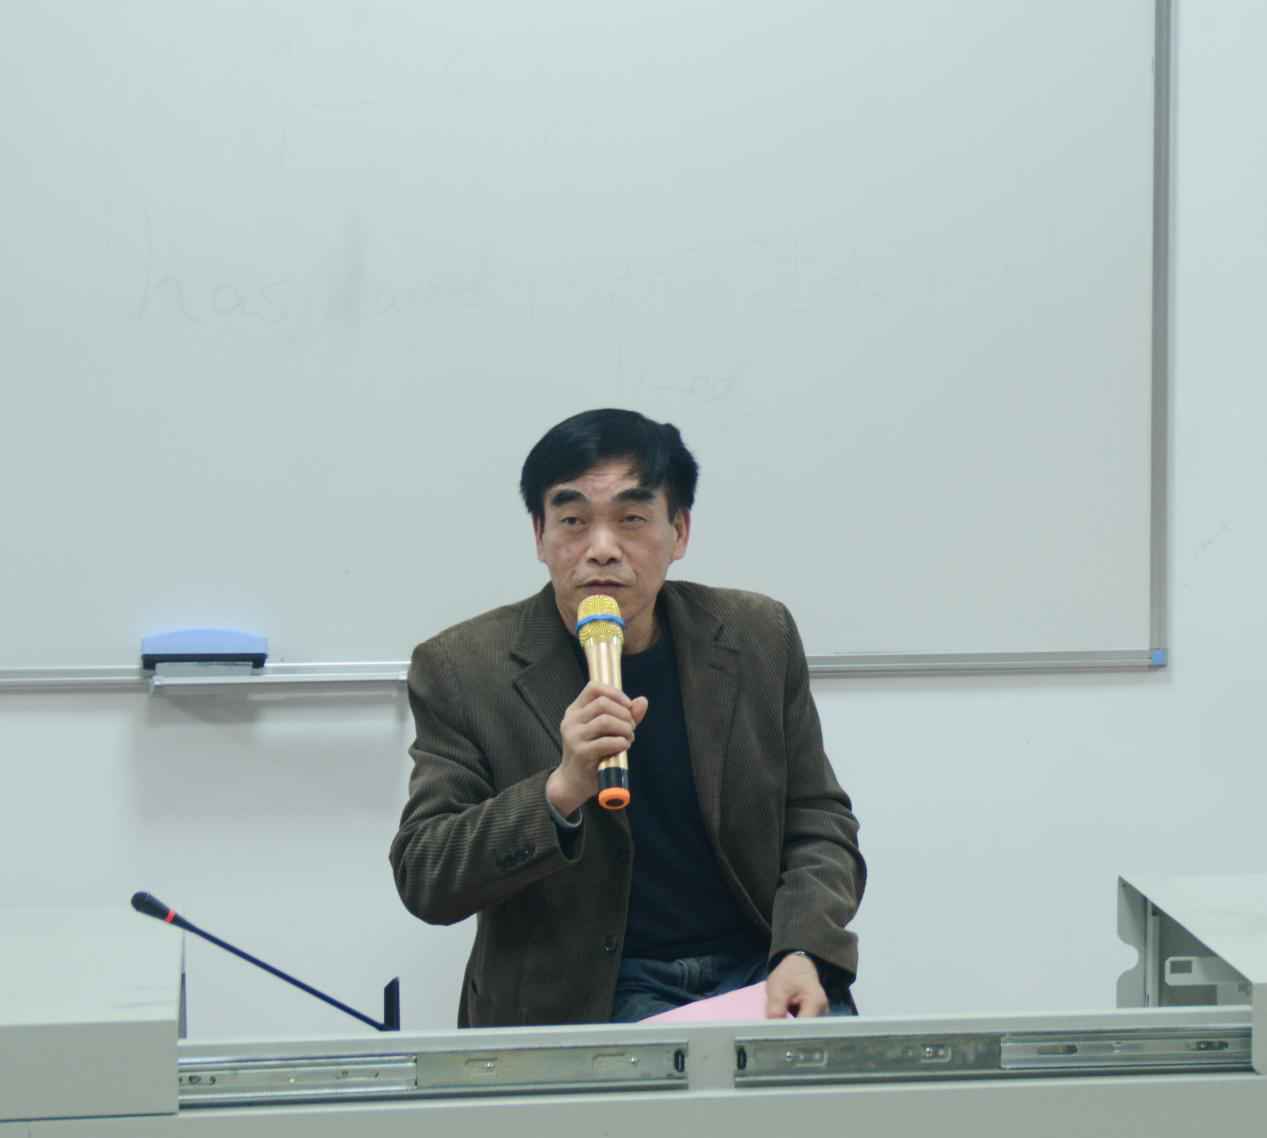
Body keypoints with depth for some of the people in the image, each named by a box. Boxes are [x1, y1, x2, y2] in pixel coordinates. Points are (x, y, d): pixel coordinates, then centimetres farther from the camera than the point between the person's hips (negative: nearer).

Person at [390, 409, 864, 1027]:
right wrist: (560, 791, -25)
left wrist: (804, 954, -9)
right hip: (577, 995, -3)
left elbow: (818, 820, 11)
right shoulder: (463, 669, -4)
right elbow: (422, 881, -8)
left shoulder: (758, 636, 5)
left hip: (757, 971, 4)